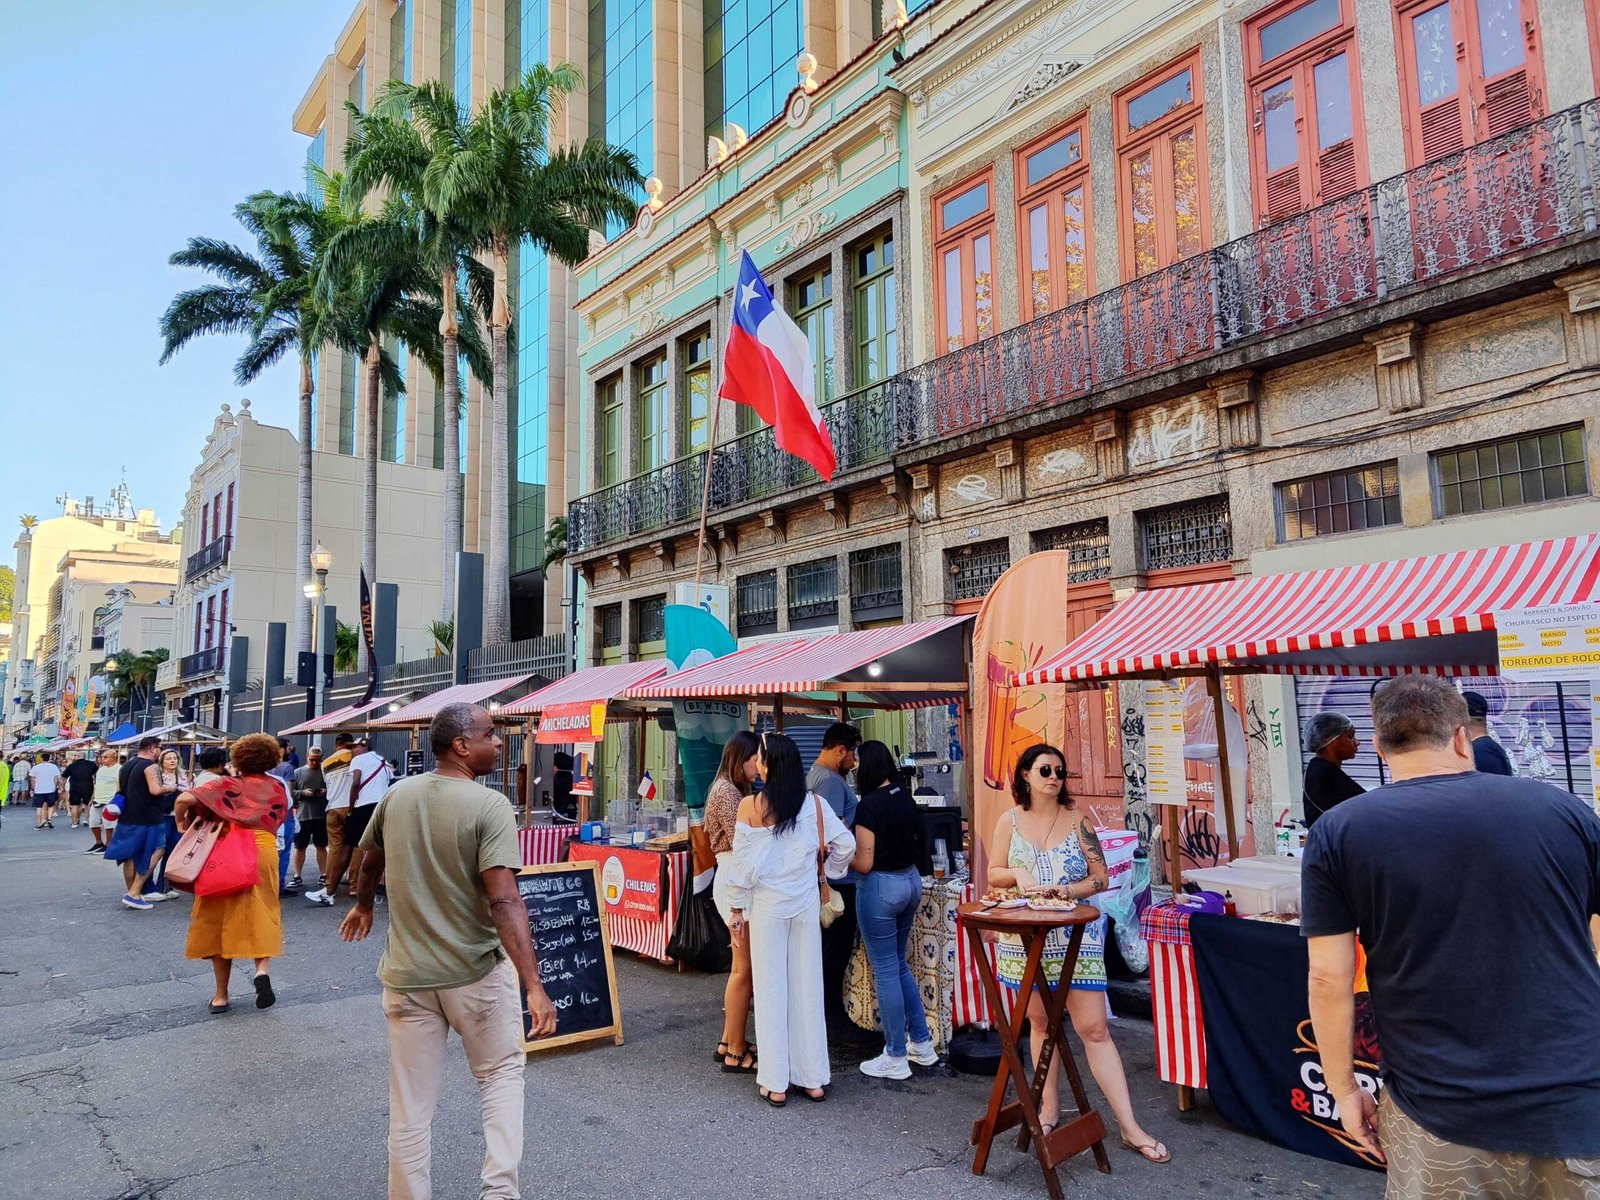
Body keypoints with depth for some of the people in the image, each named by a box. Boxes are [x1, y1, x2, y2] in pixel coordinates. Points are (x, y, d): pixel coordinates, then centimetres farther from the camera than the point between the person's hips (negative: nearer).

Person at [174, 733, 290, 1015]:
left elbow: (185, 799, -11)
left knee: (222, 920, 11)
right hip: (265, 853, 1)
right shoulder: (278, 789, 7)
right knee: (261, 915, 14)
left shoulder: (227, 786, 0)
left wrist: (182, 822, 6)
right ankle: (262, 968, -13)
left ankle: (221, 996, 15)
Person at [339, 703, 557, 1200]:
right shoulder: (489, 806, -17)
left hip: (407, 973, 4)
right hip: (476, 972, -4)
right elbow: (504, 901, -25)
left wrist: (363, 906, 39)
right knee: (501, 1075, 17)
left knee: (410, 1106, 13)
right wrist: (534, 985, -25)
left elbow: (370, 863, 19)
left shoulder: (397, 795, 0)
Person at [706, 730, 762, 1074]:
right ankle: (736, 1053, 6)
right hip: (736, 881, -10)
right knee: (745, 969, -3)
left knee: (742, 967, 16)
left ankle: (729, 1042, 24)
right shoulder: (727, 792, -13)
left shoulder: (734, 790, 17)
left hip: (736, 880, 10)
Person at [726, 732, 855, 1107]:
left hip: (767, 905, -3)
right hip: (806, 903, 3)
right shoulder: (814, 802, -4)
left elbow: (744, 864, -10)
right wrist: (827, 872, 18)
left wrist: (737, 910, 0)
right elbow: (845, 844, -1)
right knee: (808, 986, 11)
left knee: (771, 989, 7)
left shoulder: (750, 806, -12)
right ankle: (814, 1078, 19)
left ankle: (775, 1083, 13)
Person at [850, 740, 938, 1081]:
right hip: (910, 880, 8)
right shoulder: (906, 798, 4)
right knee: (899, 964, 21)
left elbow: (864, 863, -19)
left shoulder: (870, 805, -19)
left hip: (880, 887, -8)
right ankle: (922, 1043, 27)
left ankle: (896, 1058, 13)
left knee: (886, 971, 3)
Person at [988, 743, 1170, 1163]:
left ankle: (1129, 1125, 2)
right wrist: (1017, 874, -14)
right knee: (1040, 1022, 12)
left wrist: (1068, 890, -19)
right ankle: (1050, 1108, 27)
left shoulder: (1078, 821, -2)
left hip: (1076, 936, -2)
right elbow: (993, 874, 6)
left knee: (1094, 1028, -4)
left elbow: (1101, 878, -2)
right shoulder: (1009, 821, 2)